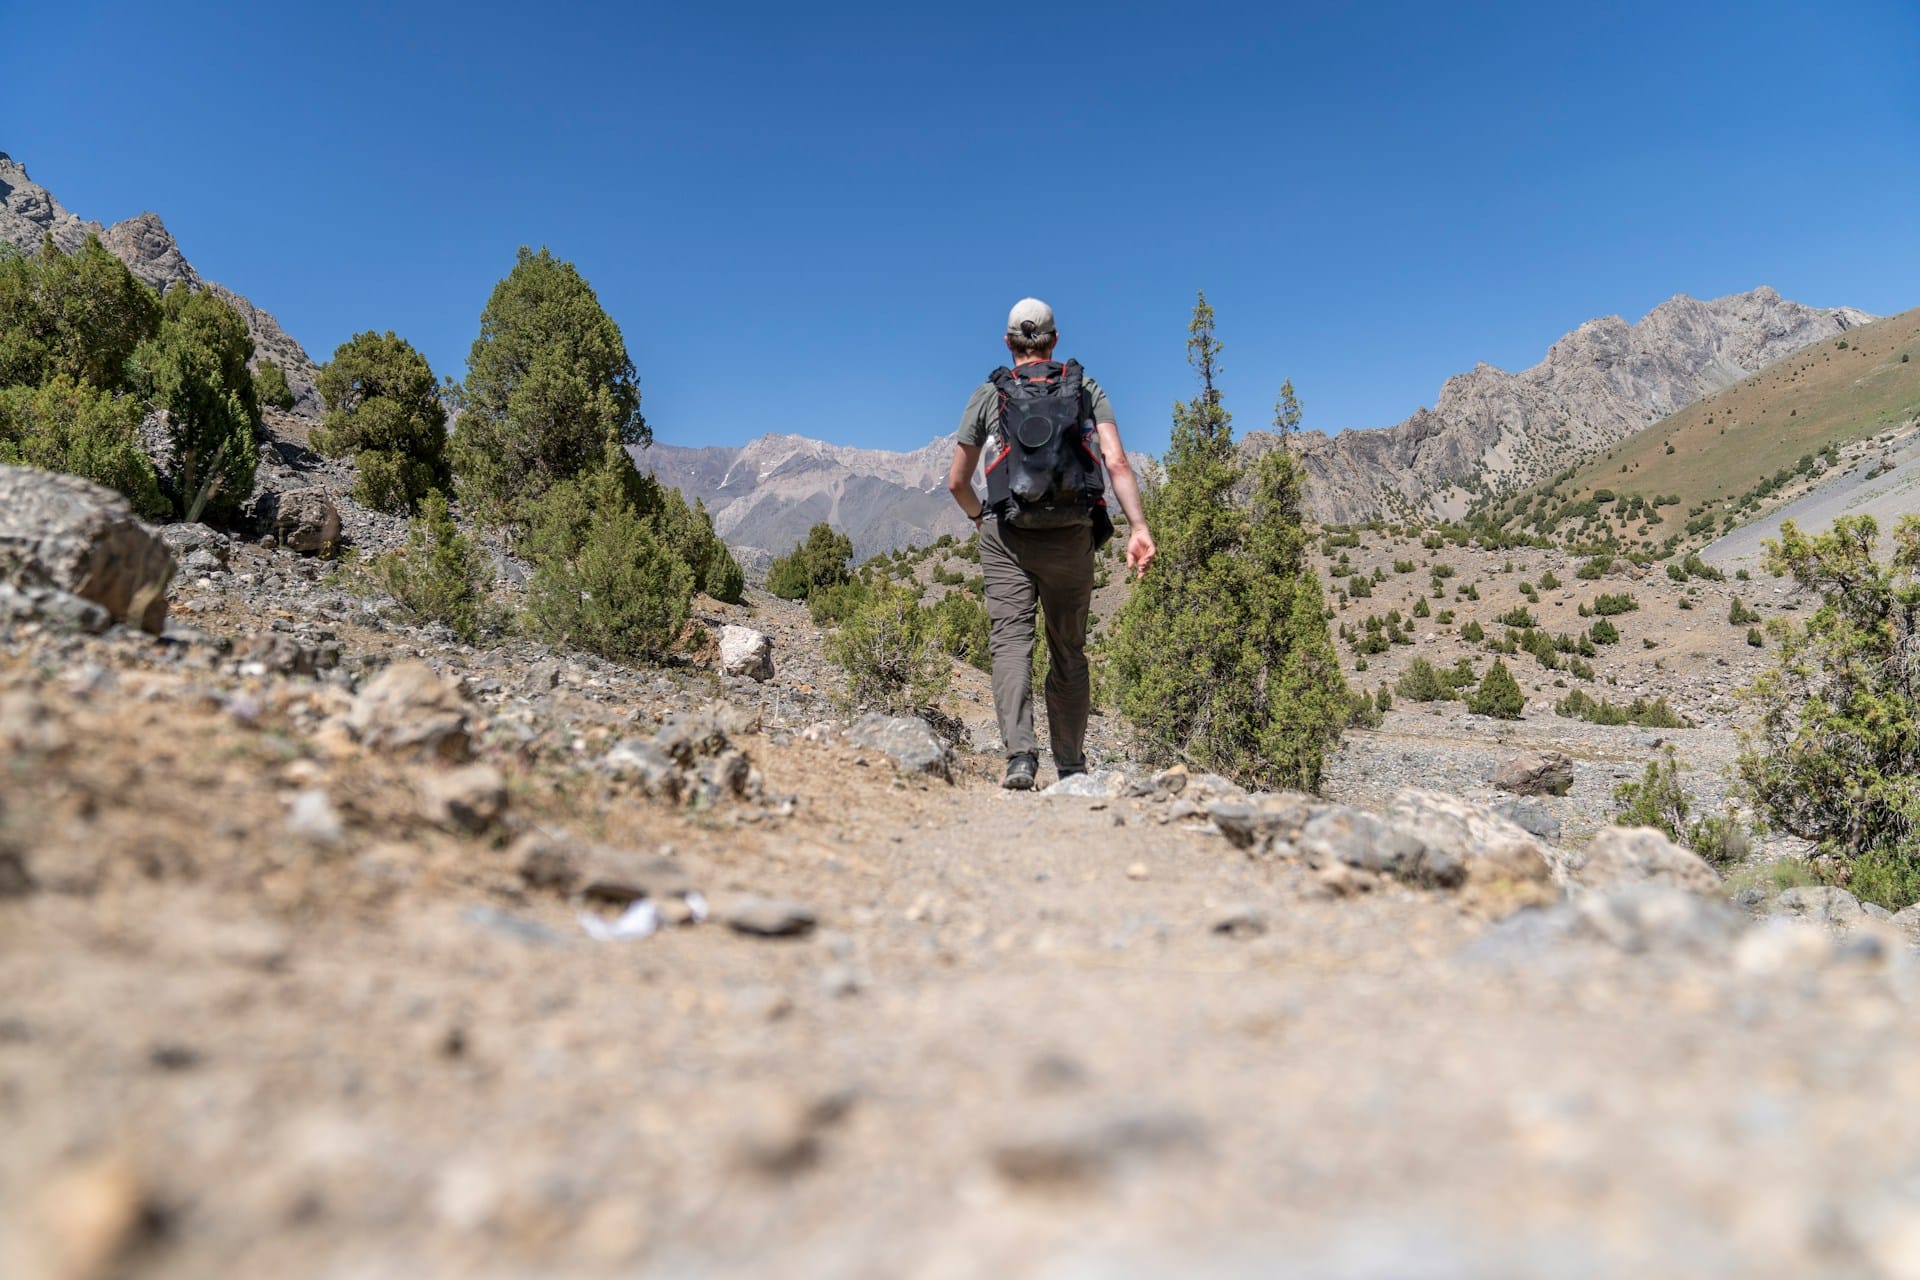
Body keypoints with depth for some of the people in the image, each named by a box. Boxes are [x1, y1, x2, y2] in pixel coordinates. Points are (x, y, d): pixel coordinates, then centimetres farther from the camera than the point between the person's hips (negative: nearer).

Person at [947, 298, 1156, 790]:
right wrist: (1139, 527, -8)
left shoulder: (987, 394, 9)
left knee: (1011, 642, -5)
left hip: (1007, 536, -1)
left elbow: (956, 482, 10)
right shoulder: (1087, 389, 10)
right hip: (1071, 536, 2)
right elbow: (1117, 462, -5)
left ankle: (1020, 755, -23)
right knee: (1069, 651, 11)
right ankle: (1071, 765, 18)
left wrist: (979, 516, 29)